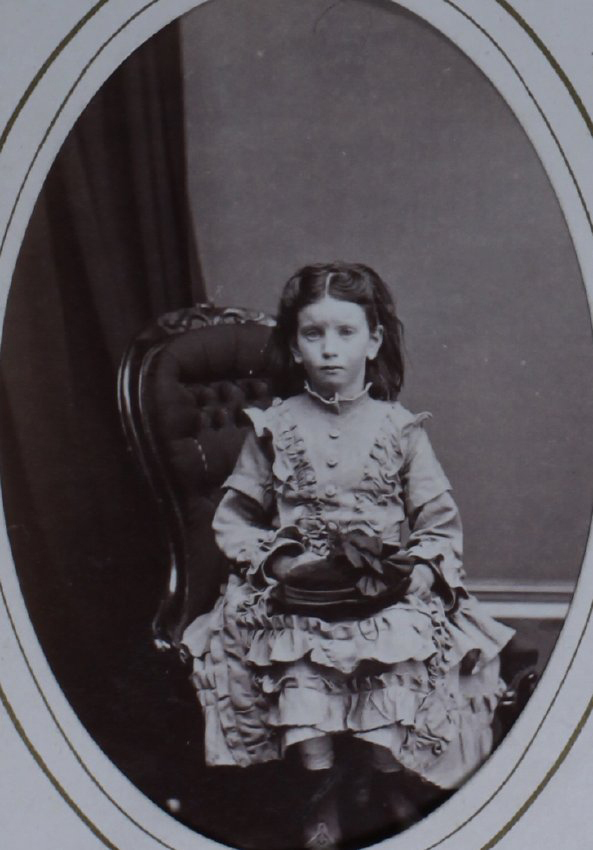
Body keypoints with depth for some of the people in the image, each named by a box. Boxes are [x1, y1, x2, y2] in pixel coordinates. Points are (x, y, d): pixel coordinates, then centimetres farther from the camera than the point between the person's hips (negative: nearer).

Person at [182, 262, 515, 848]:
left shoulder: (398, 428, 4)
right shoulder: (274, 427, 5)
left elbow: (440, 519, 5)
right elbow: (235, 515, 9)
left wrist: (424, 567, -11)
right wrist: (269, 558, -6)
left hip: (388, 592, 0)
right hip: (298, 592, 1)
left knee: (400, 663, -18)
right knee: (300, 672, -20)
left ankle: (389, 782, 9)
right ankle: (323, 790, 2)